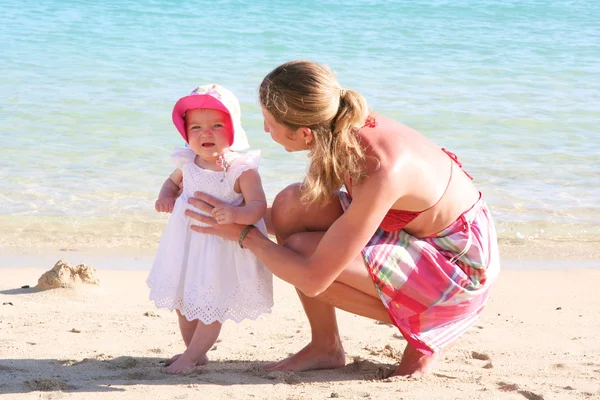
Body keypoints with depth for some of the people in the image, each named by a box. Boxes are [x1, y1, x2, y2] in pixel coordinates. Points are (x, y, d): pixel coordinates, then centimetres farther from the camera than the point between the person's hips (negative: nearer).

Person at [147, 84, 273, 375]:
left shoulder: (242, 170, -19)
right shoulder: (187, 163, -2)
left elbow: (258, 206, -22)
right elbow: (173, 181, 19)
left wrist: (236, 214, -42)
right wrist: (166, 197, -2)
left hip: (222, 250, -6)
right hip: (186, 245, 7)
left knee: (211, 305, 0)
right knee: (183, 302, 18)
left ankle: (191, 357, 14)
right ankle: (195, 352, 36)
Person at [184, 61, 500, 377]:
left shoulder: (381, 173, -35)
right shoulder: (344, 129, -12)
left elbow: (312, 279, -29)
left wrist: (244, 234, -17)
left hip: (457, 265, -8)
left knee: (299, 250, -21)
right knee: (292, 204, -10)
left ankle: (425, 336, -3)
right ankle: (325, 347, 3)